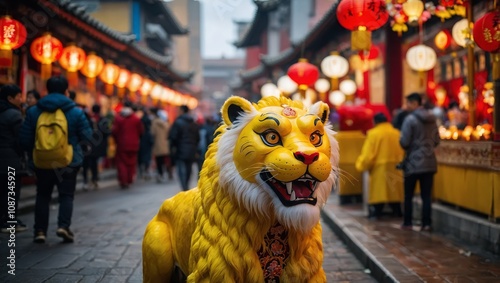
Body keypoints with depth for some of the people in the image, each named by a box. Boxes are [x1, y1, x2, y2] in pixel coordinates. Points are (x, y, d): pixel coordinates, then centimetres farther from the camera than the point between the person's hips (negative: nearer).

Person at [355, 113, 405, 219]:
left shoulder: (373, 134, -8)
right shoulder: (397, 133, 6)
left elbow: (367, 154, -10)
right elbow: (403, 152, 9)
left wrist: (360, 165, 4)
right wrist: (400, 163, 23)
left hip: (379, 168, -4)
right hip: (395, 168, 4)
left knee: (378, 190, 0)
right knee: (394, 189, 11)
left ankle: (376, 212, 1)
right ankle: (397, 211, 16)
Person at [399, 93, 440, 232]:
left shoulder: (410, 119, -12)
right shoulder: (431, 119, 8)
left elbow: (404, 142, -14)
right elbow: (436, 141, 12)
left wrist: (406, 147, 7)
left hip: (413, 163, -5)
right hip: (429, 163, 5)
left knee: (408, 195, 7)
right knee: (426, 195, 6)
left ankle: (407, 223, 10)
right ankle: (427, 223, 4)